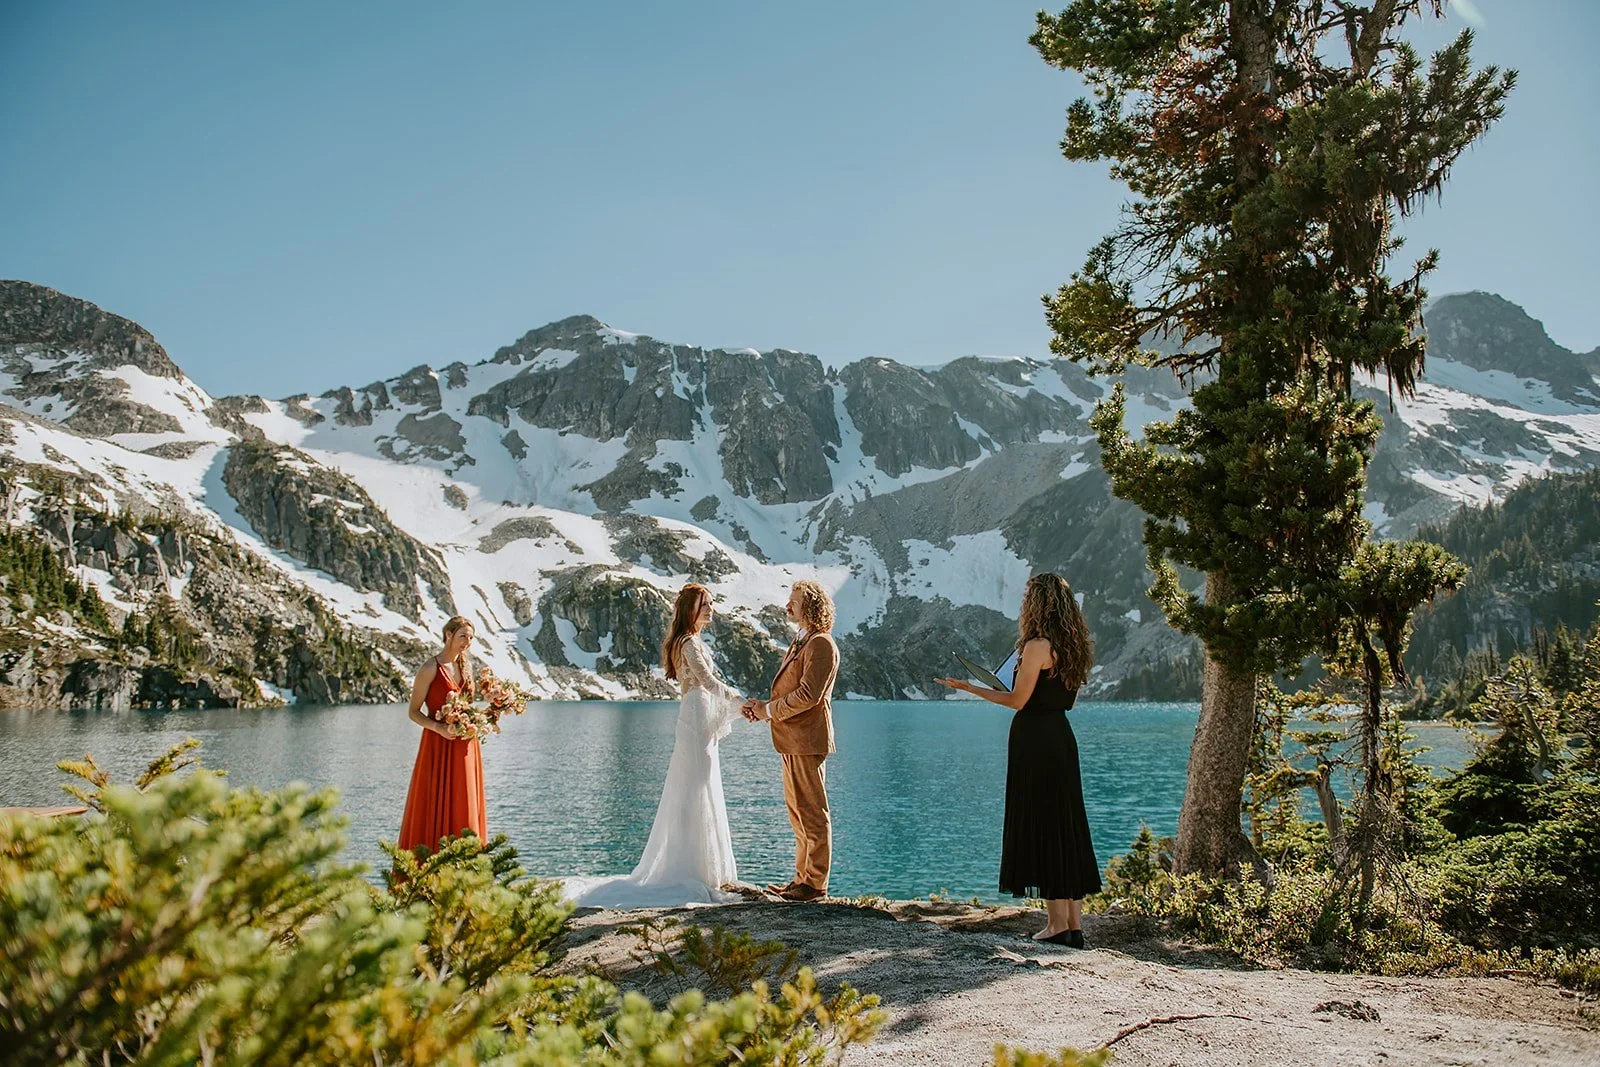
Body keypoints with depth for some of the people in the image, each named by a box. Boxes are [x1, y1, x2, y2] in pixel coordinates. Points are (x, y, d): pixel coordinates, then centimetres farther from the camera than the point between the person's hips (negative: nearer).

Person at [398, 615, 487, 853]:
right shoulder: (430, 669, -9)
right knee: (435, 809, -4)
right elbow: (413, 711, -8)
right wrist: (440, 728, -22)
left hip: (466, 745, 6)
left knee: (465, 809, 8)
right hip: (439, 744, -6)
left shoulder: (466, 668, 11)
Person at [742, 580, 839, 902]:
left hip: (807, 741, -10)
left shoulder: (821, 644, -13)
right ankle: (803, 877, 23)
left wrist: (770, 710, -12)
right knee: (797, 811, 15)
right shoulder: (800, 643, 19)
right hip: (792, 741, 10)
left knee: (813, 813, -3)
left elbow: (808, 694, -21)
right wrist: (763, 707, 4)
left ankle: (816, 883, 3)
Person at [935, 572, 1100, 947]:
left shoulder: (1038, 646, -15)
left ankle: (1057, 923, 3)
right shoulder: (1073, 647, 10)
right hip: (1062, 737, 8)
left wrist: (970, 688, -6)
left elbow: (1018, 700, -13)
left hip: (1034, 740, -8)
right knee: (1066, 825, 11)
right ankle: (1074, 923, 15)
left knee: (1040, 827, -1)